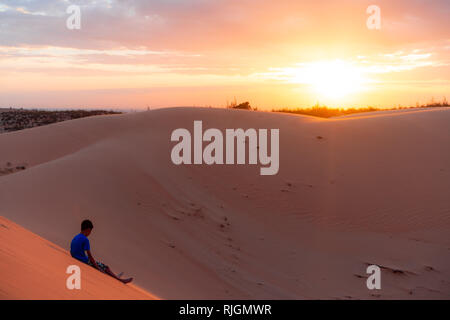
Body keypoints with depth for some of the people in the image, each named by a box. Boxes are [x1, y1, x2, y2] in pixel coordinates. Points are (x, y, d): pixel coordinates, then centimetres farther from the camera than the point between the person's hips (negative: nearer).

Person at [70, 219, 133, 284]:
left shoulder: (74, 238, 9)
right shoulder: (85, 240, -18)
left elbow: (72, 253, 16)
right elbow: (89, 255, -18)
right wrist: (98, 268, -13)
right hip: (84, 262, -9)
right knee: (105, 267, -1)